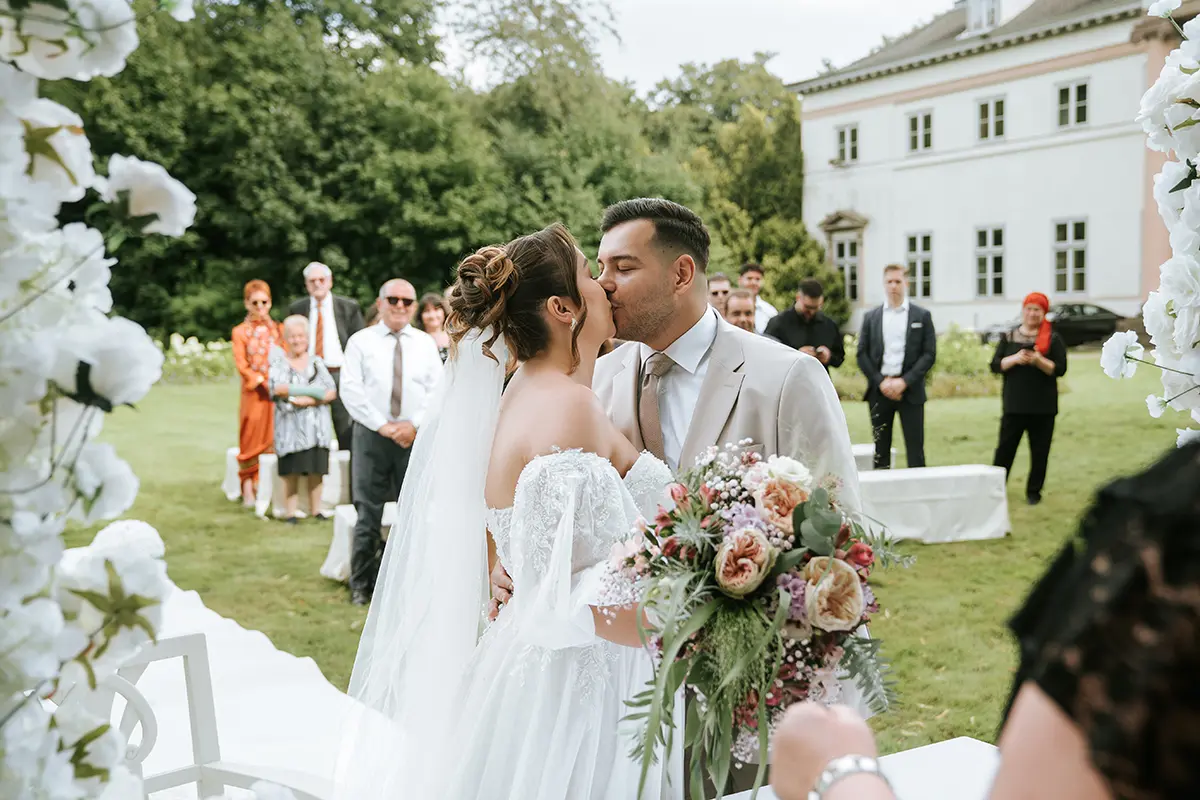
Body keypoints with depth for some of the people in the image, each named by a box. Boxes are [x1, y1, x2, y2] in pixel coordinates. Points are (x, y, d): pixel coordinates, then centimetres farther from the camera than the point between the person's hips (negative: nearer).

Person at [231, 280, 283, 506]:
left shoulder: (278, 329, 14)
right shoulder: (240, 332, 7)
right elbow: (241, 364, -3)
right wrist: (262, 381, -15)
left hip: (277, 392, 2)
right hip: (254, 393, -2)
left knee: (274, 439, 0)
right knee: (252, 439, -2)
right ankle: (249, 490, 1)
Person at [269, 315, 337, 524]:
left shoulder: (317, 362, 13)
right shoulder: (279, 362, 7)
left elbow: (332, 392, 3)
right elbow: (277, 388, -11)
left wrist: (308, 400, -13)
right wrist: (315, 392, -11)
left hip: (317, 427, 2)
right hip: (291, 426, -2)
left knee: (316, 470, 1)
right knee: (291, 471, -5)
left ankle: (316, 510, 9)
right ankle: (290, 513, 0)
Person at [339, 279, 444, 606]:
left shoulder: (426, 343, 10)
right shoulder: (361, 341, 4)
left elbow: (438, 391, 4)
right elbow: (351, 390, -4)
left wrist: (414, 424, -10)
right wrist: (383, 426, -11)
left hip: (416, 437, 2)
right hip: (371, 435, -2)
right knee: (368, 515, 1)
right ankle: (360, 585, 12)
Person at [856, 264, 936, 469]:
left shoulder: (922, 316, 5)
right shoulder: (871, 317, 10)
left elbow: (929, 354, -1)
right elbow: (862, 354, 5)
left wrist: (905, 382, -12)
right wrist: (881, 381, -8)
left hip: (910, 390, -2)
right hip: (879, 389, 2)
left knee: (915, 449, -2)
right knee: (881, 449, 5)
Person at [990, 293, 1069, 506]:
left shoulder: (1053, 338, 2)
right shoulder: (1009, 336, 6)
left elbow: (1060, 369, -5)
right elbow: (995, 366, 0)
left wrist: (1039, 360, -21)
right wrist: (1015, 358, -17)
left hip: (1043, 407, 0)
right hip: (1014, 405, 1)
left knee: (1040, 451, 6)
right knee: (1005, 448, 1)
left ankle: (1034, 491, 17)